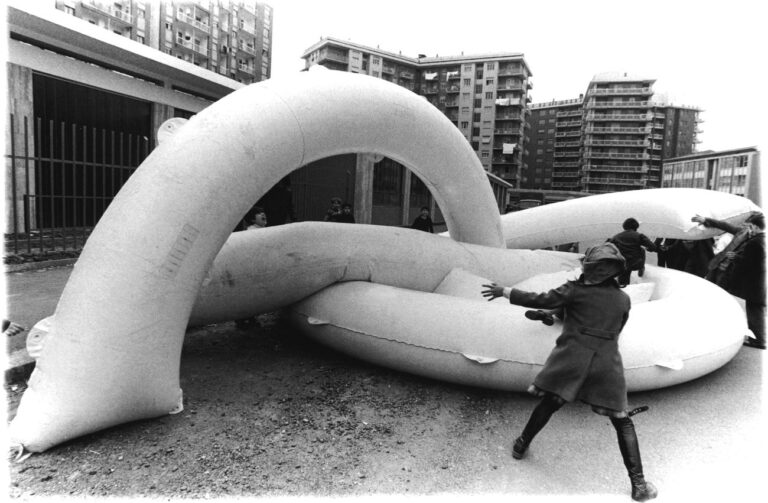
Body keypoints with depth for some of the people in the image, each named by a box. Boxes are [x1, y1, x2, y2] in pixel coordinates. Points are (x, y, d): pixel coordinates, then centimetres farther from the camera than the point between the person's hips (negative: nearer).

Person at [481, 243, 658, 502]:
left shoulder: (575, 290, -4)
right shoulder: (623, 299, 8)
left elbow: (540, 300, -6)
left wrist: (504, 291, 2)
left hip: (572, 357, -2)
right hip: (607, 363, 2)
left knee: (548, 404, 15)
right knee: (623, 423, 12)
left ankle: (521, 446, 31)